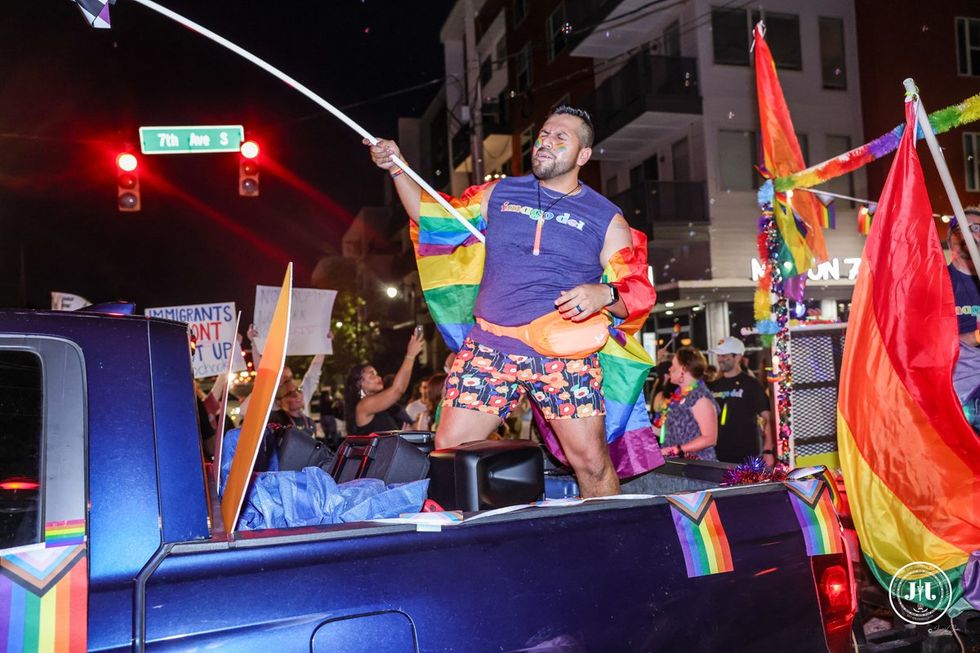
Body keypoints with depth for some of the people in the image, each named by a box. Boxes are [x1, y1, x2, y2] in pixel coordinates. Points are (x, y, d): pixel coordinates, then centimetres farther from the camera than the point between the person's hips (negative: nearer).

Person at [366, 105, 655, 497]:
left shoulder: (606, 218, 6)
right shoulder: (500, 193, 13)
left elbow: (639, 293, 3)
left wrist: (603, 295, -19)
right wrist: (397, 170, 11)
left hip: (565, 357, -2)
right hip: (488, 348, 2)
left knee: (591, 462, -3)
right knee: (449, 449, -1)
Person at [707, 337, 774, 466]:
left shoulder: (751, 385, -4)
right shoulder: (713, 386, 11)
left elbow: (766, 419, -6)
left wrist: (768, 450, -14)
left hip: (746, 455, -5)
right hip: (718, 454, 5)